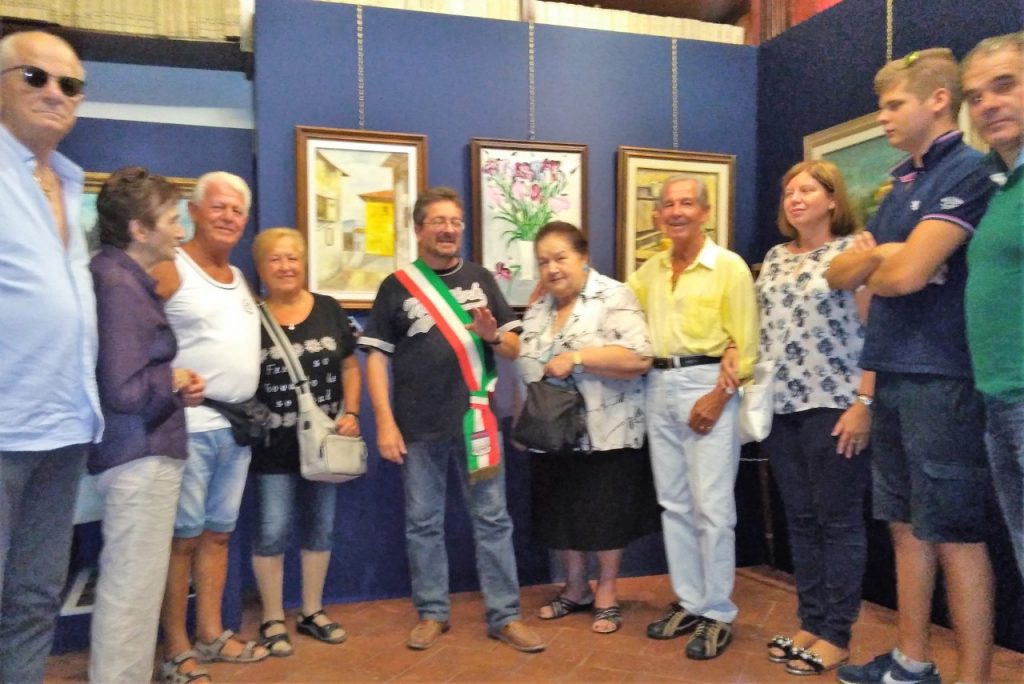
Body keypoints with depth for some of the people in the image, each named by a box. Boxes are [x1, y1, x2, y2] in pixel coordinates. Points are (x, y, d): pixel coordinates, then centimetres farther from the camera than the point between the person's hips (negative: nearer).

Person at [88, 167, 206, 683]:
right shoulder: (119, 284, -18)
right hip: (141, 456, -10)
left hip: (142, 451, 10)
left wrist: (174, 388, 4)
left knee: (128, 586, 19)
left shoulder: (126, 278, 12)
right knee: (133, 590, 0)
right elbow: (124, 390, -26)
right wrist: (173, 381, -8)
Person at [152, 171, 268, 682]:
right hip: (189, 426, -7)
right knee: (182, 536, 0)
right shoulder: (169, 270, -8)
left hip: (237, 426, 8)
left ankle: (211, 635, 25)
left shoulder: (240, 279, 16)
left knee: (218, 532, 14)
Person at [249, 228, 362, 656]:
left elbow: (349, 367, 8)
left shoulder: (329, 310, 3)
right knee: (273, 531, 0)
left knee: (319, 527, 12)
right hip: (274, 444, -3)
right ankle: (272, 620, 18)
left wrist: (351, 413, -3)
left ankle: (312, 612, 28)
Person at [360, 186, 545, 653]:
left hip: (475, 421, 1)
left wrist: (493, 335, -15)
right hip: (418, 427, -1)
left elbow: (515, 349, 8)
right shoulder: (397, 285, 2)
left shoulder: (481, 279, 8)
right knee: (423, 524, 9)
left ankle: (505, 616, 16)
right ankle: (432, 613, 24)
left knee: (492, 520, 5)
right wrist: (385, 423, -8)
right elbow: (376, 358, 0)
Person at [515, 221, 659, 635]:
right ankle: (575, 589, 32)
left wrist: (576, 358, -25)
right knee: (562, 514, 14)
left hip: (607, 435, -6)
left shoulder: (613, 297, -11)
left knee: (606, 515, 6)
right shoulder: (537, 310, 10)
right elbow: (525, 368, 17)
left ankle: (606, 593, 24)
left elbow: (639, 358, -23)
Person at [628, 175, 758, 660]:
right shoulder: (650, 270, 14)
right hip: (659, 386, 6)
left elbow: (745, 343, -8)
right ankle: (689, 602, 23)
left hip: (707, 384, -6)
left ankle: (718, 614, 9)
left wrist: (718, 395, -16)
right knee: (673, 503, 11)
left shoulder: (729, 266, -3)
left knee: (712, 507, -3)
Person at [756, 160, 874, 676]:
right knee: (800, 519, 11)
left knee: (838, 521, 2)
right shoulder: (775, 257, 14)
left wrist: (864, 402, -16)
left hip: (834, 406, -6)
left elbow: (873, 332, -10)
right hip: (781, 406, 6)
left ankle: (836, 635, 13)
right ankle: (810, 623, 23)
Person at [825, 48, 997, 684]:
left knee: (956, 535, -1)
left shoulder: (967, 171, -10)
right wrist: (879, 254, -8)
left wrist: (871, 267, 1)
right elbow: (840, 273, 12)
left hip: (942, 378, -9)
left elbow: (906, 275, -19)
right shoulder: (901, 179, 17)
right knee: (907, 527, 15)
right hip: (893, 374, 9)